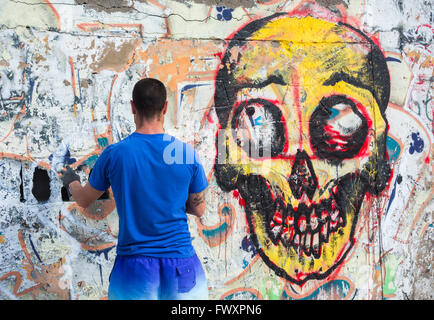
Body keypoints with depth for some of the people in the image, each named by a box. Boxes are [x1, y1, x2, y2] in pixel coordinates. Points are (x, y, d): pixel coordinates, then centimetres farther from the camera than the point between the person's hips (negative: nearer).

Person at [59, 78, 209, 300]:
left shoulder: (113, 154, -7)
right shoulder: (188, 153, -6)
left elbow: (84, 201, 9)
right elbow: (198, 209, 6)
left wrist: (71, 181, 31)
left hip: (134, 265, 0)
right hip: (181, 264, 0)